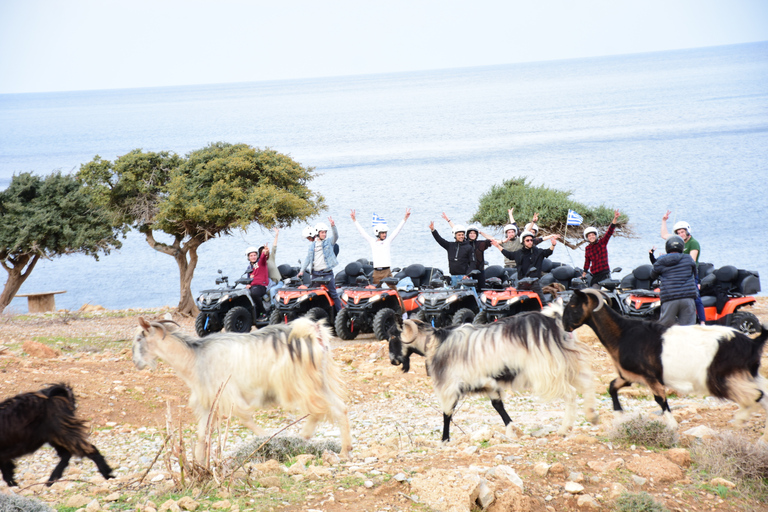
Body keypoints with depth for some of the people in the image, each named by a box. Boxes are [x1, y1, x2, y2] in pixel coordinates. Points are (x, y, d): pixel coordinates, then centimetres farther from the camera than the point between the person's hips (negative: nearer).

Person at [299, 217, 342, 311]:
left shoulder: (329, 242, 5)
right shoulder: (312, 245, 15)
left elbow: (336, 236, -13)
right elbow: (308, 258, 15)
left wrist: (333, 226, -30)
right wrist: (302, 270, 7)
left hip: (327, 272, -4)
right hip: (316, 273, 4)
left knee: (333, 293, -6)